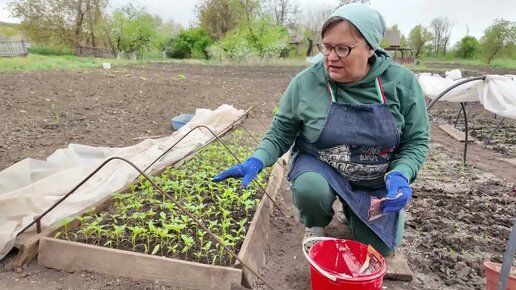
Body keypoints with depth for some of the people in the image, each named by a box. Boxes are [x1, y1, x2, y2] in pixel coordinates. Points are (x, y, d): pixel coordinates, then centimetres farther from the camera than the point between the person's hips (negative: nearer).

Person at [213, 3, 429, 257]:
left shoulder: (402, 83, -16)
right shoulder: (306, 83, -18)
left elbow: (416, 141, -8)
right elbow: (280, 133, -10)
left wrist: (399, 176, -26)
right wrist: (256, 161, -27)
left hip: (378, 182, 2)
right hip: (320, 167, -1)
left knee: (378, 247, 4)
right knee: (310, 189, -35)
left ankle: (349, 207, 36)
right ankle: (315, 225, 4)